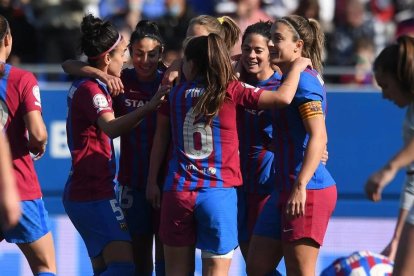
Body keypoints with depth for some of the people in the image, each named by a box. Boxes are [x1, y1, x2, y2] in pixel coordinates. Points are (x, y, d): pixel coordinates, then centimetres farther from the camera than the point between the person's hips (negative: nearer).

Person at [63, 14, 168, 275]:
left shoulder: (81, 85, 12)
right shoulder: (92, 89, -15)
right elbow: (111, 128, -33)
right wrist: (149, 107, -45)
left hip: (80, 192, 10)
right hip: (96, 194, -10)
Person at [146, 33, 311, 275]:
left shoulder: (175, 93, 7)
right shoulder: (231, 90, -4)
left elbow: (160, 141, 14)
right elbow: (283, 98, -11)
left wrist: (152, 181, 22)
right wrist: (297, 66, 5)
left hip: (178, 190, 3)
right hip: (219, 191, -3)